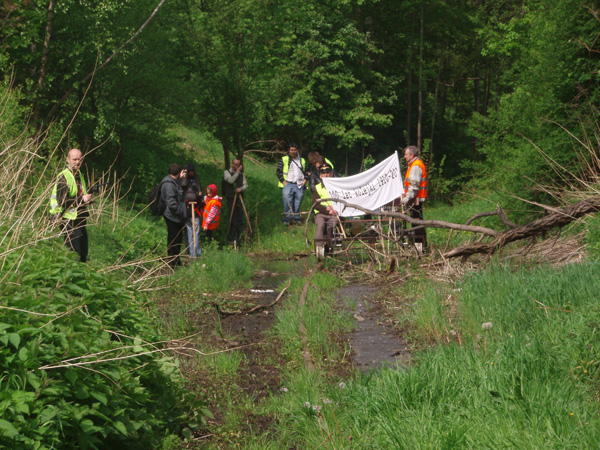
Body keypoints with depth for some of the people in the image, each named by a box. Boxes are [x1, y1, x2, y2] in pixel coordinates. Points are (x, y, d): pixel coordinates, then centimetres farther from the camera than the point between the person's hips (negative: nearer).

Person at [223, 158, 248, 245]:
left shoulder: (241, 174, 13)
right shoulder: (227, 172, 1)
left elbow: (245, 185, 11)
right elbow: (231, 180, -16)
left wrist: (241, 189, -10)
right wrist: (237, 172, -13)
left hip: (240, 198, 4)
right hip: (231, 198, -4)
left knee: (240, 218, 4)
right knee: (232, 219, -5)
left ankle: (239, 237, 15)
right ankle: (231, 239, 4)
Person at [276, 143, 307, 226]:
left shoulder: (303, 161, 18)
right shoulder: (284, 160, 9)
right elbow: (279, 171, 6)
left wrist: (305, 179, 5)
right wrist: (283, 181, -5)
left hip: (299, 185, 3)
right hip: (288, 184, -3)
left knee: (298, 203, 2)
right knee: (287, 202, -13)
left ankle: (296, 218, 9)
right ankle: (287, 219, -11)